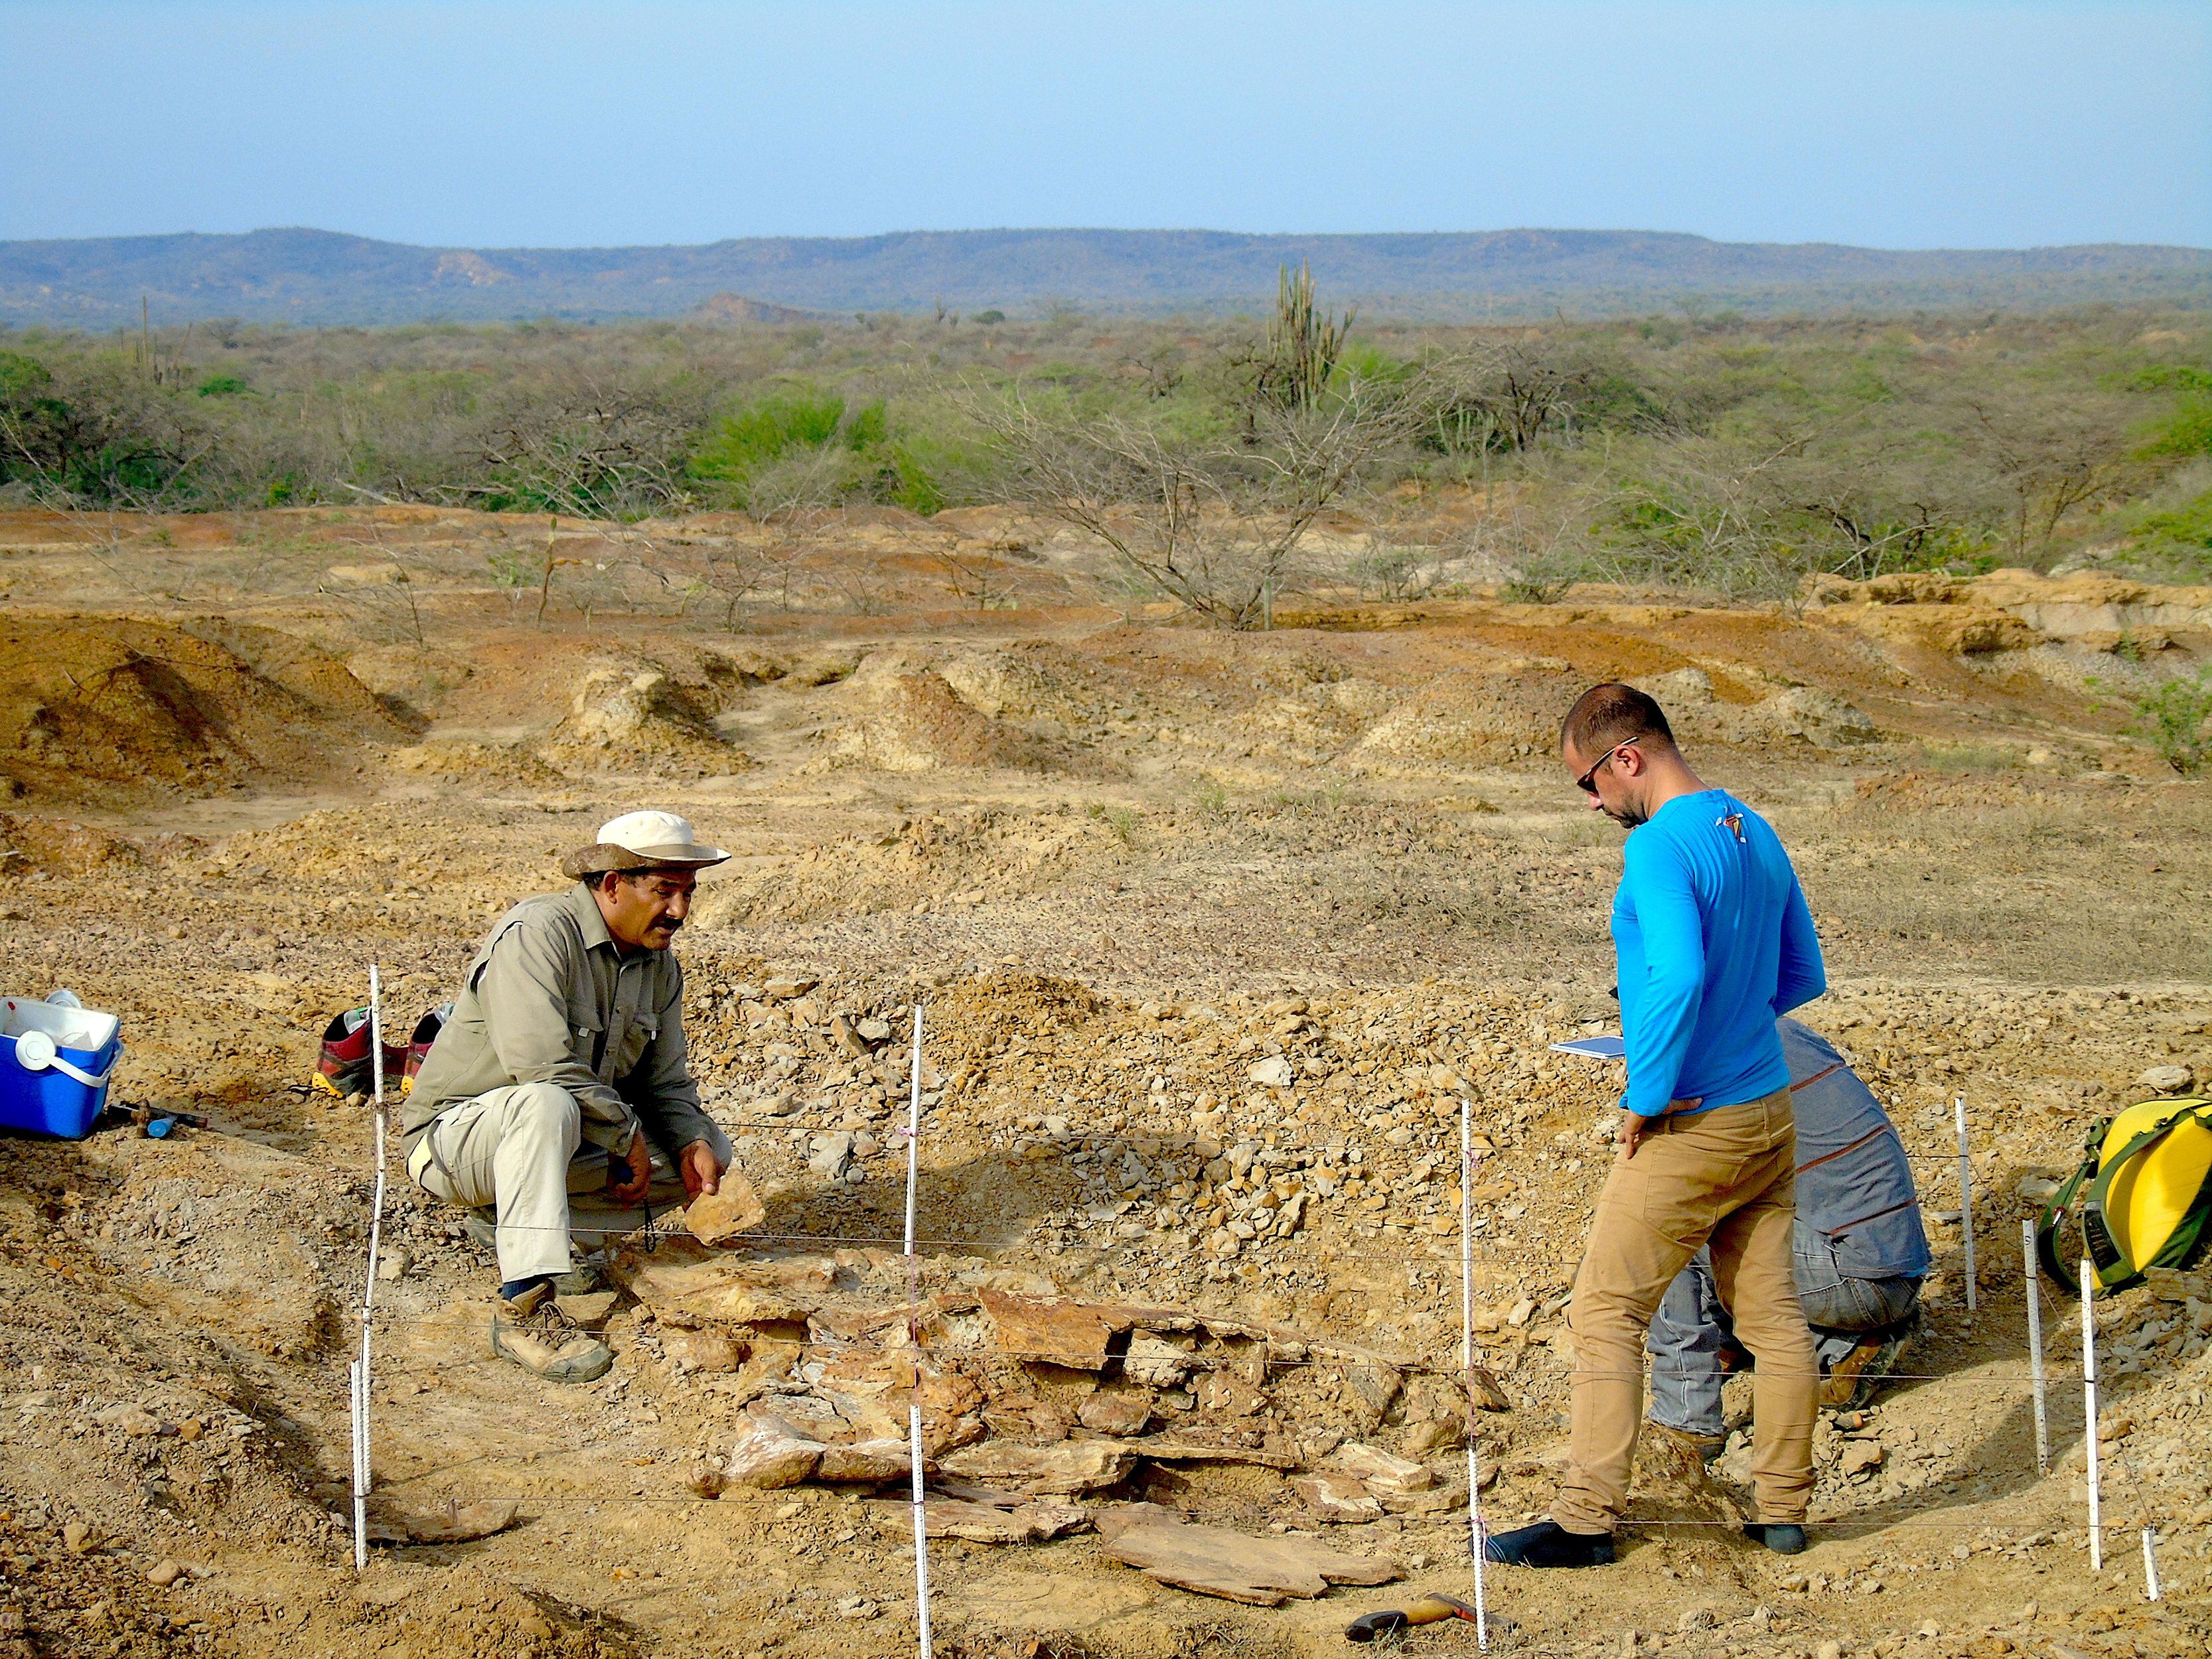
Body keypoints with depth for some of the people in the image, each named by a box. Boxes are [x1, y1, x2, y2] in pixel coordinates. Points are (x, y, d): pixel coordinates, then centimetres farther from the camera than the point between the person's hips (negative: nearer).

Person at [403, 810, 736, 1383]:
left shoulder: (659, 964, 5)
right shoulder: (536, 933, -22)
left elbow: (666, 1082, 7)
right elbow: (540, 1064, -32)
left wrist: (691, 1145, -15)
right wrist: (627, 1135, -24)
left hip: (567, 1136, 8)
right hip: (455, 1137, -8)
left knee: (711, 1149, -1)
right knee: (548, 1103, -40)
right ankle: (524, 1306, -38)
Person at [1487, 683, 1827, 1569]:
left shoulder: (1659, 848, -17)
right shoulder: (1757, 835, 10)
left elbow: (1679, 976, -31)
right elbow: (1803, 976, 18)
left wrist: (1648, 1095, -20)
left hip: (1690, 1127, -8)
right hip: (1769, 1112, 8)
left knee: (1606, 1314, -1)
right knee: (1771, 1312, 13)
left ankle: (1587, 1520, -1)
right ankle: (1784, 1508, 19)